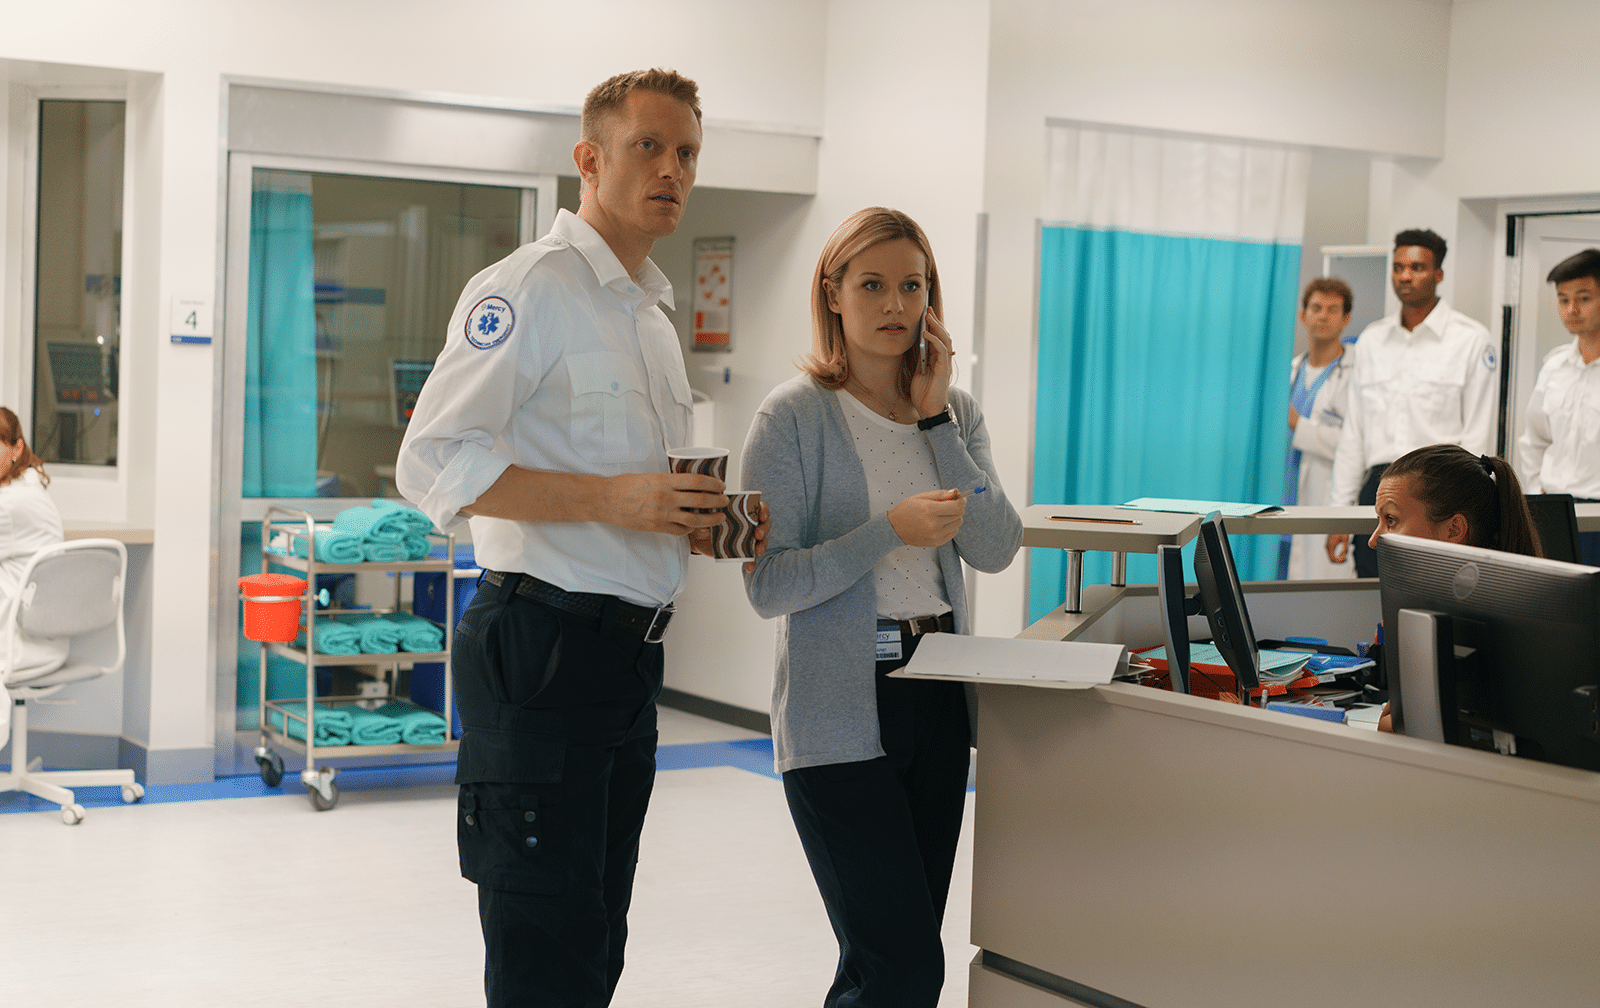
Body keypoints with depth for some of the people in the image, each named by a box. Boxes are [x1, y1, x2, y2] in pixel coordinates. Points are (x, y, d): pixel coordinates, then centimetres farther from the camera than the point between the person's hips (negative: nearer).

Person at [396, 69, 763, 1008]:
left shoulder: (652, 313, 20)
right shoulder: (531, 286, -9)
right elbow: (432, 462, -18)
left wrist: (698, 521, 7)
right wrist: (612, 498, -24)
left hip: (629, 654, 9)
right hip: (541, 647, -9)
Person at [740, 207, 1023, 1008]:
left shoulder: (956, 412, 10)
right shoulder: (795, 415, -6)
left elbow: (996, 551, -3)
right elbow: (768, 586, -12)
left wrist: (935, 419, -6)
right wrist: (892, 531, -21)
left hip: (938, 701, 6)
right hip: (839, 713, -6)